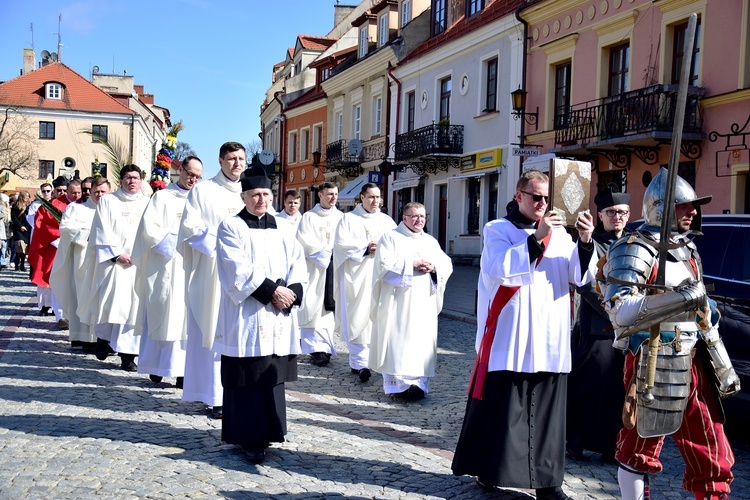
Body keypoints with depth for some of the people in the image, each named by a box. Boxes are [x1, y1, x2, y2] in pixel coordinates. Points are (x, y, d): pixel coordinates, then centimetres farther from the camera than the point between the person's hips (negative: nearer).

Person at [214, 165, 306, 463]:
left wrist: (291, 291, -11)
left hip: (278, 316, 5)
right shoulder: (231, 228, 1)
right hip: (246, 315, -4)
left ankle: (265, 433, 15)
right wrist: (271, 290, -17)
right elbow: (238, 270, -11)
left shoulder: (281, 231, 16)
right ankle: (249, 438, 4)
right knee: (247, 377, -3)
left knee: (273, 376, 5)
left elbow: (298, 265, 8)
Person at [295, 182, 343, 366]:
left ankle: (323, 347, 1)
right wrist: (327, 251, -8)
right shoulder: (309, 217, 5)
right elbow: (304, 242, -4)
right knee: (313, 308, -7)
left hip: (335, 268, 2)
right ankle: (317, 348, -6)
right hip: (314, 269, -2)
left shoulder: (341, 217, 14)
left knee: (329, 308, -2)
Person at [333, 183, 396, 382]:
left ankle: (357, 361, 8)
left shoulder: (387, 221, 16)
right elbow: (340, 243, -5)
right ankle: (360, 362, -7)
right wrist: (365, 248, -11)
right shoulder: (348, 219, 8)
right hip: (356, 276, -3)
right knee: (357, 319, -8)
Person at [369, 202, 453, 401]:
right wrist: (412, 265, -13)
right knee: (396, 341, -7)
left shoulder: (431, 242, 20)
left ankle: (418, 382, -2)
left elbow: (447, 265, 11)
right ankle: (396, 382, -2)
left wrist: (433, 267, -10)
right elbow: (384, 263, -9)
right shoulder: (391, 237, 6)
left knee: (422, 341, -3)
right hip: (397, 303, -4)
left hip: (424, 302, 4)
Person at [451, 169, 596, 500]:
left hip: (550, 339, 4)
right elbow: (500, 268, -15)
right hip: (510, 337, -3)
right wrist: (536, 238, -20)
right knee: (501, 407, 0)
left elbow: (582, 276, 4)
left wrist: (585, 242, -12)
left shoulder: (559, 234, 13)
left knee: (546, 411, 6)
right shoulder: (498, 230, 3)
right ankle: (489, 469, 17)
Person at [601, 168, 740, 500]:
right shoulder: (634, 251, -11)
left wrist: (723, 367, 20)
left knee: (712, 451, 12)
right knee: (641, 447, 5)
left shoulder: (688, 250, 15)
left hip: (693, 361, 8)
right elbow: (620, 313, -24)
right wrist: (678, 299, -30)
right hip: (655, 364, -8)